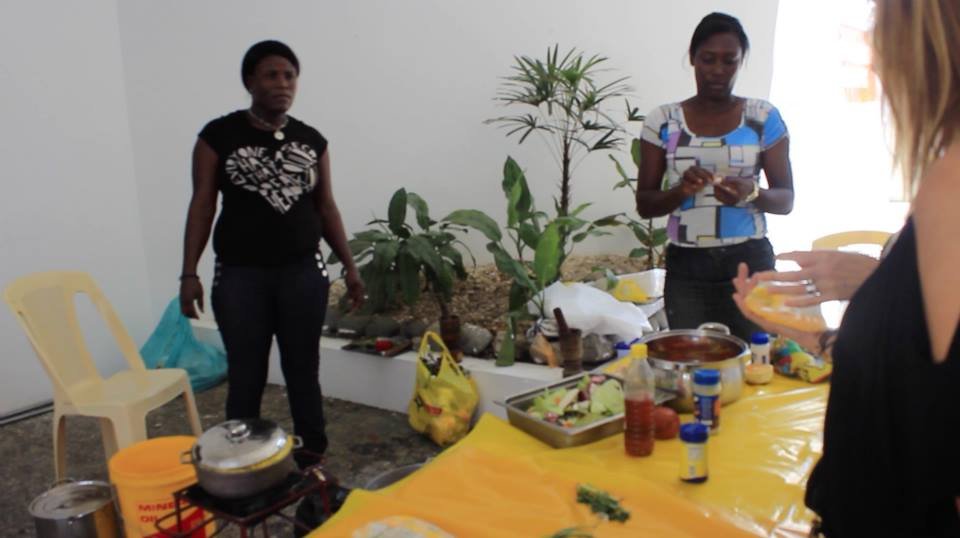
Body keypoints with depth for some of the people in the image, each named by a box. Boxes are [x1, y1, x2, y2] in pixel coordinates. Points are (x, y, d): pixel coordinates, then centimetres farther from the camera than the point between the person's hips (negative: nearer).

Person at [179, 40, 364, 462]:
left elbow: (326, 208, 10)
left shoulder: (311, 141, 6)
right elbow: (202, 206, -2)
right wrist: (189, 273, -7)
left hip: (303, 273, 2)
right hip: (240, 277, -2)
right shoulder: (219, 136, -3)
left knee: (303, 369, 10)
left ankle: (313, 459, 23)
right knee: (245, 375, 4)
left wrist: (349, 266, 8)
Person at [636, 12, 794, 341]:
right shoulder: (663, 121, 2)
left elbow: (786, 199, 2)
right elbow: (644, 204, 2)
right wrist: (680, 191, -17)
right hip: (686, 267, 0)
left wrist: (753, 193, -19)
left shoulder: (764, 118, 2)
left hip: (751, 262, 0)